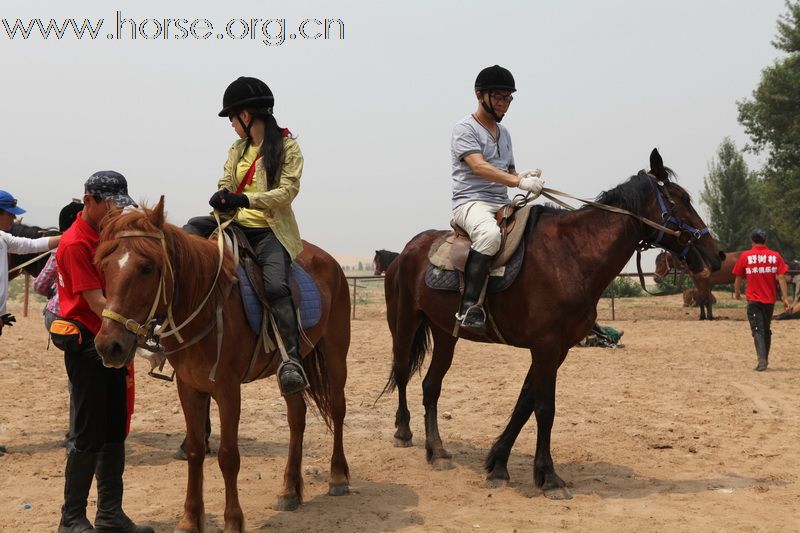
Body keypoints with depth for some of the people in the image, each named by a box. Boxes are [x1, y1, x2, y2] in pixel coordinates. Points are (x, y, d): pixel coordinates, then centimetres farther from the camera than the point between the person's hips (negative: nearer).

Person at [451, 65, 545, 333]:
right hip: (471, 202, -8)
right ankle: (469, 307, -40)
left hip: (502, 204, 8)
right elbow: (479, 167, -17)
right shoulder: (465, 128, -2)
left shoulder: (504, 133, 22)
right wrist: (520, 182, -27)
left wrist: (524, 176, 0)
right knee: (489, 234, -39)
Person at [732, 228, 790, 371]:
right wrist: (784, 297, -4)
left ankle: (762, 360, -22)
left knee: (758, 330, -5)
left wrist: (737, 292, 21)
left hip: (753, 299, -3)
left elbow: (738, 278, 4)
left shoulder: (745, 256, -3)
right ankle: (765, 359, 27)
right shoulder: (775, 256, 1)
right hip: (770, 299, 3)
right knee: (767, 330, 17)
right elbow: (781, 278, -5)